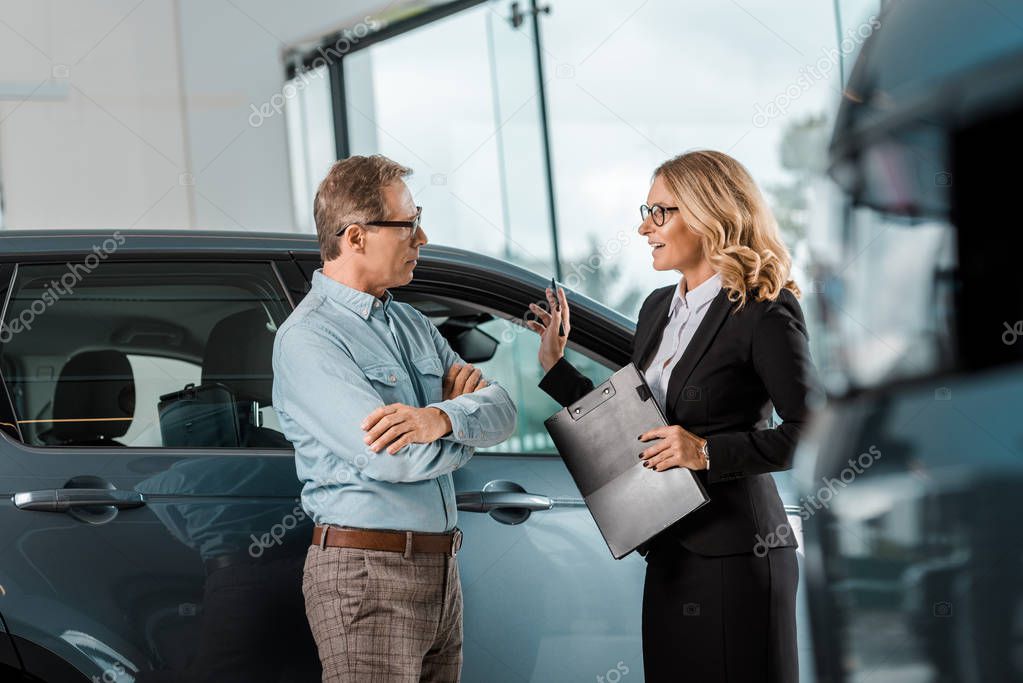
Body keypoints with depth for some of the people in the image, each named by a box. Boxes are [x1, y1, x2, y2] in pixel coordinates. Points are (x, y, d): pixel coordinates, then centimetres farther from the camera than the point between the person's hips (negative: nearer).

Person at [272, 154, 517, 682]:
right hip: (368, 575, -8)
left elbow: (503, 412, 5)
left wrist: (441, 418, -18)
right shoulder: (307, 338, -12)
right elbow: (396, 458, -22)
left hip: (440, 572, 8)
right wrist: (467, 417, -2)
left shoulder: (412, 324, 15)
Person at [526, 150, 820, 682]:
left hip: (735, 556, -8)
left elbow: (810, 433, -14)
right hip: (670, 553, 8)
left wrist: (708, 452, -20)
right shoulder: (658, 308, 14)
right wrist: (555, 365, 13)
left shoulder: (764, 314, -11)